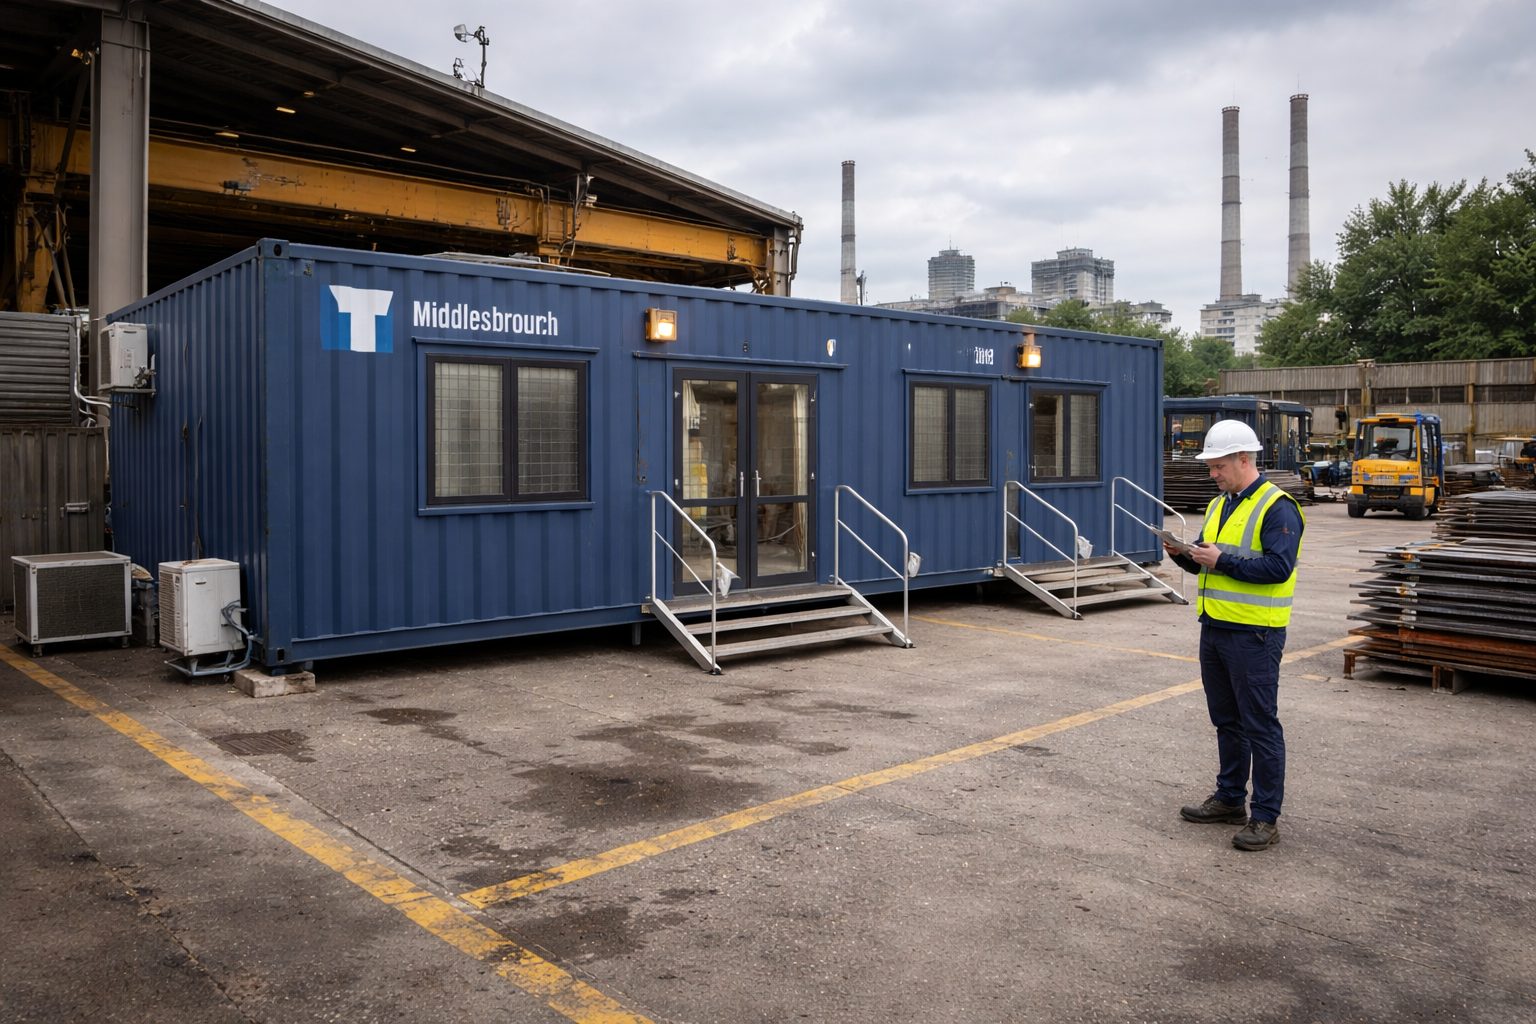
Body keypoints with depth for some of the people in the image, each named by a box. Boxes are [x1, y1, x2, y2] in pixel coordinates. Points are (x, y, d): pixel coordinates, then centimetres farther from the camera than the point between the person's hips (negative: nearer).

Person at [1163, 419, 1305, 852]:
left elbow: (1278, 567, -22)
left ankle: (1266, 817, 7)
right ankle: (1229, 798, 30)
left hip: (1253, 634, -9)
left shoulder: (1277, 507, -12)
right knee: (1226, 720, 17)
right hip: (1214, 628, 9)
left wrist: (1222, 562, -21)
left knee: (1260, 724, -1)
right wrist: (1183, 554, -1)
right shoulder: (1219, 505, 15)